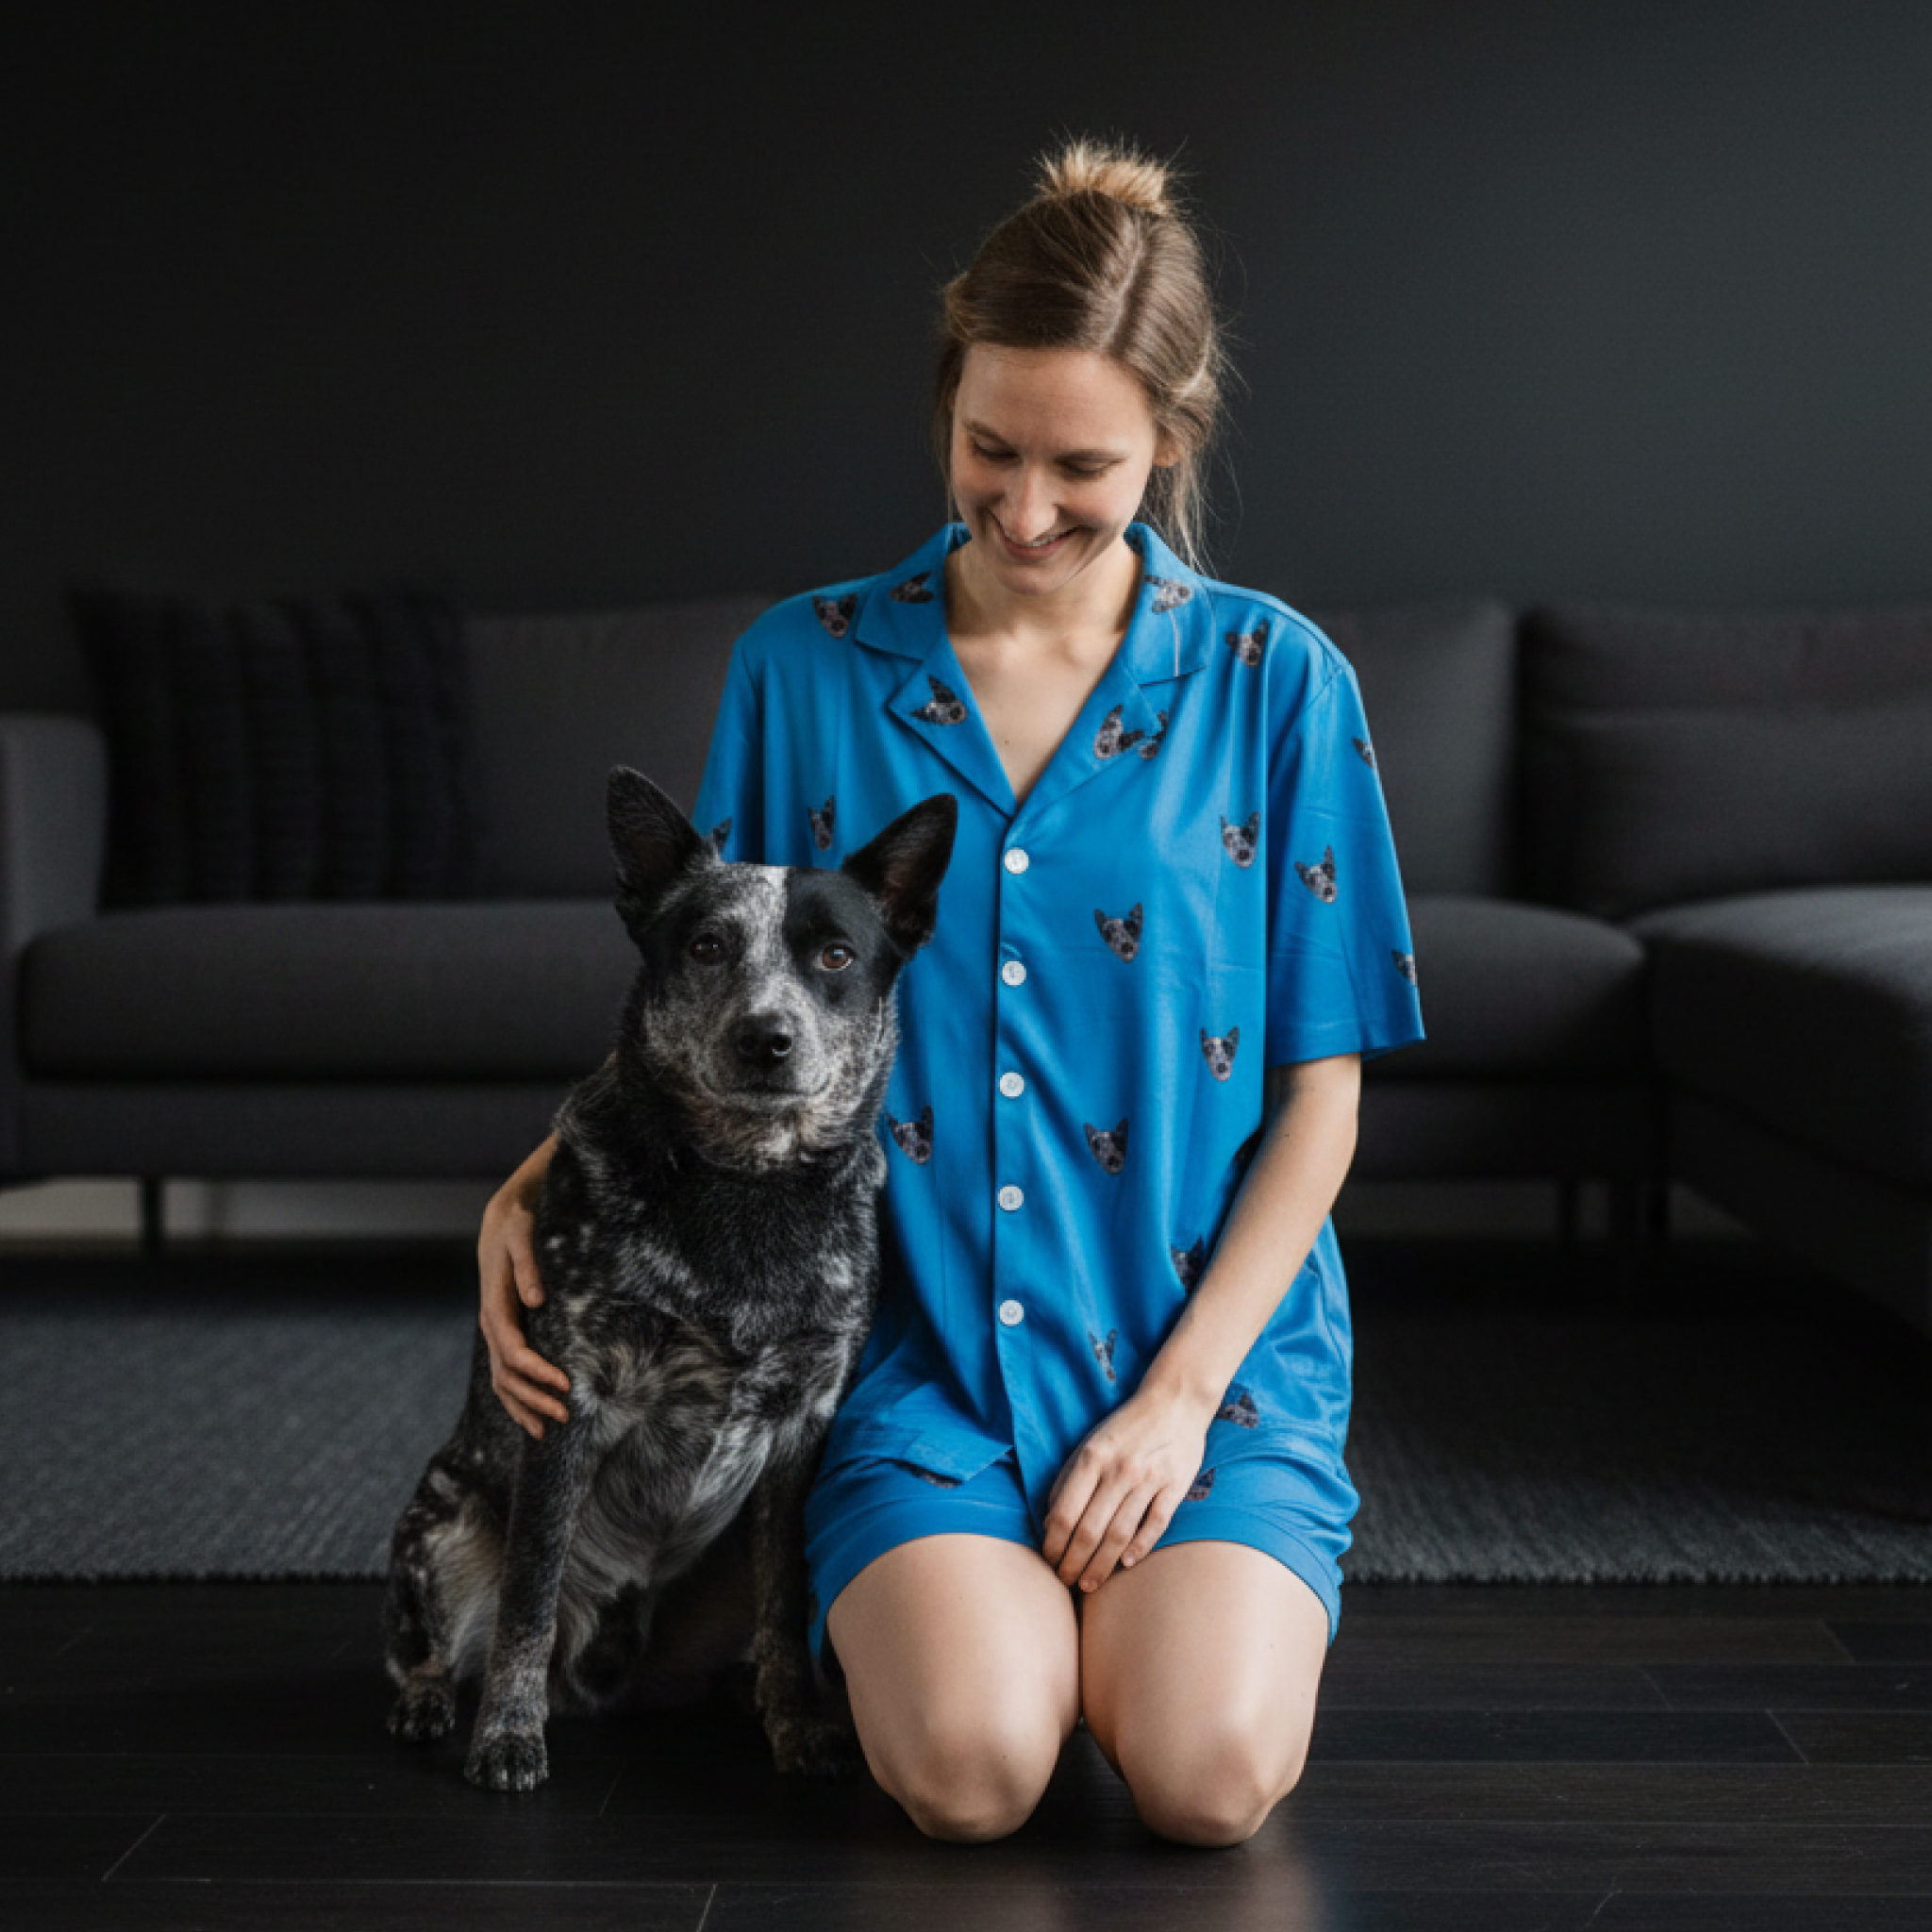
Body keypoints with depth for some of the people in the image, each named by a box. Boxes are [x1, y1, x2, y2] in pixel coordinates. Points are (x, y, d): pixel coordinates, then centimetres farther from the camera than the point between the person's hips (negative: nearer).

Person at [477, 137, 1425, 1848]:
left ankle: (1199, 1580, 12)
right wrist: (536, 1185, -6)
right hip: (915, 1341, 0)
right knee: (972, 1768, -23)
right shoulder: (807, 665, 3)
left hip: (1210, 1337, 0)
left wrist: (1181, 1392, -8)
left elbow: (1318, 1095, 1)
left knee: (1206, 1775, -22)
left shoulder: (1275, 680, 0)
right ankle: (929, 1593, 12)